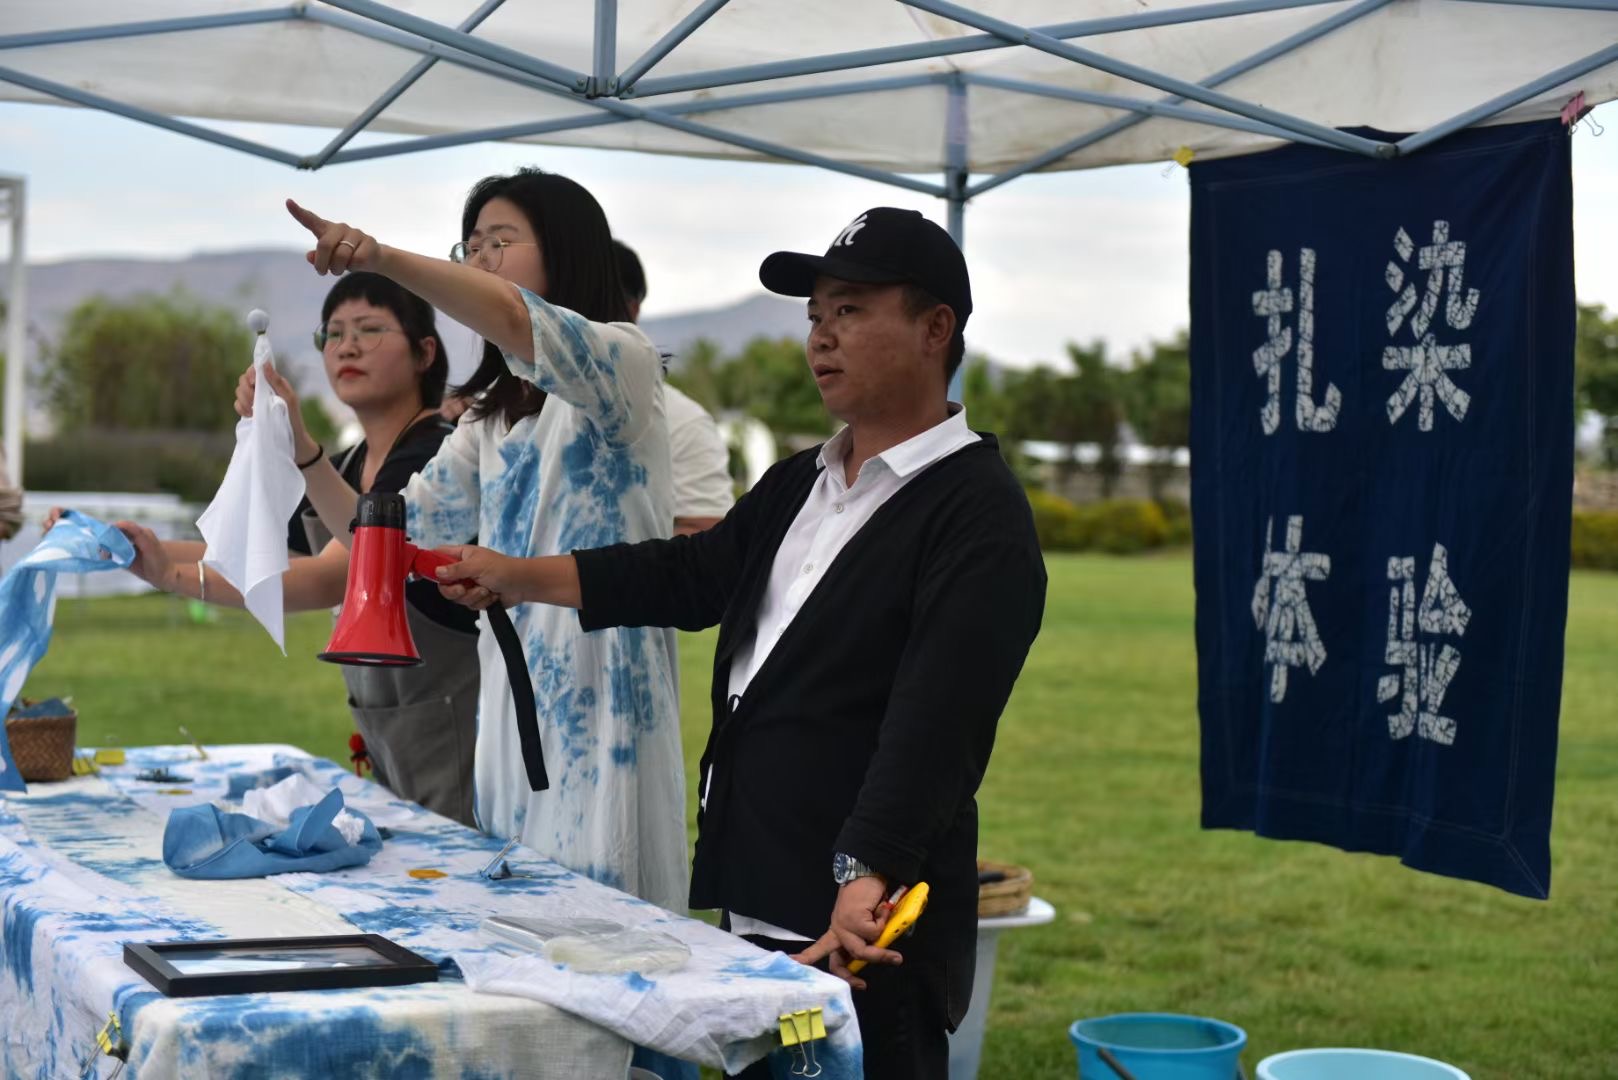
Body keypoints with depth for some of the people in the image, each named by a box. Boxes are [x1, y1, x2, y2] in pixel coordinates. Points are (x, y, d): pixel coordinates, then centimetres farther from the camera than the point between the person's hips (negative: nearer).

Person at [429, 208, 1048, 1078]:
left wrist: (868, 875, -31)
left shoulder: (978, 515, -13)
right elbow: (691, 575, 22)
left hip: (866, 925, -8)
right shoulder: (799, 486, 16)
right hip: (755, 907, 8)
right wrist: (515, 577, 17)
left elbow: (934, 718, -22)